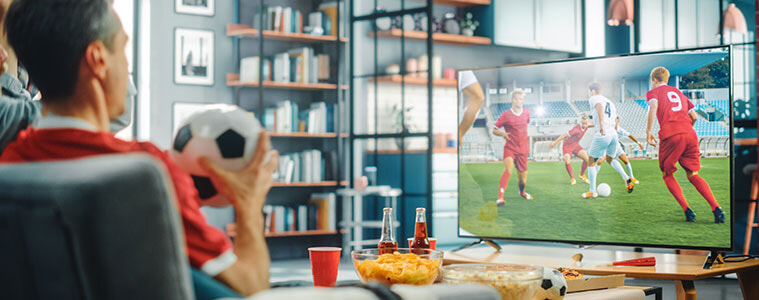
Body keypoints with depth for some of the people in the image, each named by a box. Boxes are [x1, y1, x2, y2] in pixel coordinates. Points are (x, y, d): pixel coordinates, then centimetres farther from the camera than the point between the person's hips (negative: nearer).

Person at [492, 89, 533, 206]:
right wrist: (503, 134, -21)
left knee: (523, 177, 11)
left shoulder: (526, 112, 5)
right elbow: (494, 130, -1)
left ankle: (522, 192, 45)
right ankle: (500, 198, -30)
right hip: (510, 148, -4)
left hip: (523, 149, 4)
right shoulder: (506, 115, -8)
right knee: (508, 170, -28)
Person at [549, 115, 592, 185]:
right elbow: (565, 135, -28)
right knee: (567, 161, -28)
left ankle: (582, 174, 13)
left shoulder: (585, 127, -9)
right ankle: (572, 179, -8)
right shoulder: (576, 129, -32)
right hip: (567, 146, -6)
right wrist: (555, 142, -26)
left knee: (587, 158, -12)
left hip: (576, 146, 6)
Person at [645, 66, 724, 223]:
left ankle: (687, 210, -3)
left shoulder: (653, 92, 13)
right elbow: (694, 116, 21)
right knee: (693, 175, 9)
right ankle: (716, 208, -10)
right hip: (690, 134, 5)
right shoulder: (678, 92, 29)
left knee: (667, 174, 12)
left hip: (670, 136, -5)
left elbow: (654, 106, -11)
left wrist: (648, 131, -9)